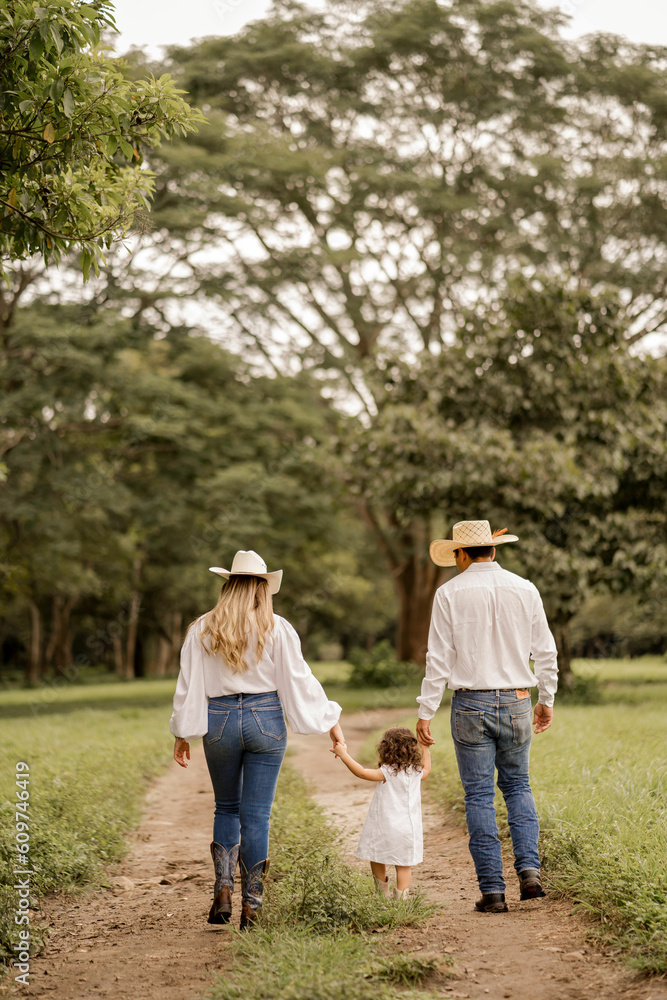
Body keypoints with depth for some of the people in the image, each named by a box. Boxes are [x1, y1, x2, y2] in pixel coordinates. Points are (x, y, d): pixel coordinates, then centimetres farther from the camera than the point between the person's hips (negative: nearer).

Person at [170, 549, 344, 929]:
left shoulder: (203, 630, 0)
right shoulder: (277, 630, -4)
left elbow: (189, 685, 2)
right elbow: (299, 680, -2)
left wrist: (183, 734, 10)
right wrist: (329, 720, 7)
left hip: (219, 723, 1)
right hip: (265, 721, -1)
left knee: (227, 809, 18)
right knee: (257, 813, 2)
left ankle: (223, 891, 5)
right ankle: (252, 904, 2)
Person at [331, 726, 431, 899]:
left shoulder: (387, 772, -14)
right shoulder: (416, 772, 2)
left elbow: (362, 772, -19)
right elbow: (426, 770, 26)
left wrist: (343, 754, -14)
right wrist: (425, 749, 36)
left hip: (384, 826, -3)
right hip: (407, 829, 3)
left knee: (377, 860, 17)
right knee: (404, 865, 6)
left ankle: (382, 894, 29)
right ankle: (401, 897, -1)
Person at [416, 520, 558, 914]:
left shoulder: (450, 593, -5)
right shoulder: (525, 589, 3)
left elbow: (439, 658, -7)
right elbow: (545, 652, 7)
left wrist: (426, 712, -2)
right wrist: (547, 700, 19)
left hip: (471, 704, -2)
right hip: (516, 703, 2)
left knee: (480, 796, 4)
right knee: (518, 787, 18)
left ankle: (493, 890, 3)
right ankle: (529, 869, 2)